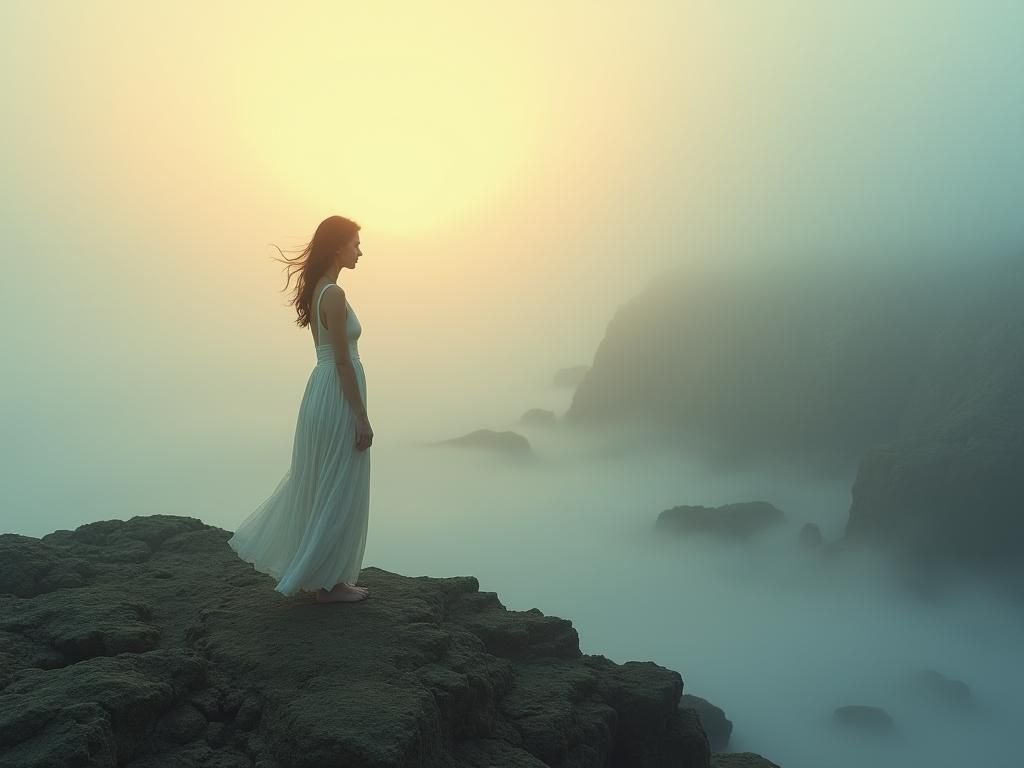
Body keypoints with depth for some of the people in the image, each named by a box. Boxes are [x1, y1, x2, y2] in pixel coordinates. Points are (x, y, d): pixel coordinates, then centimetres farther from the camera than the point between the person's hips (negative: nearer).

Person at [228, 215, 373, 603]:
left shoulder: (317, 289, 11)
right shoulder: (334, 294, -18)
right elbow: (343, 361, -20)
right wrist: (362, 418, -16)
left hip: (321, 391, 10)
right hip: (338, 397, -10)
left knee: (317, 484, 18)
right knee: (338, 491, 1)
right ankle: (329, 582, 13)